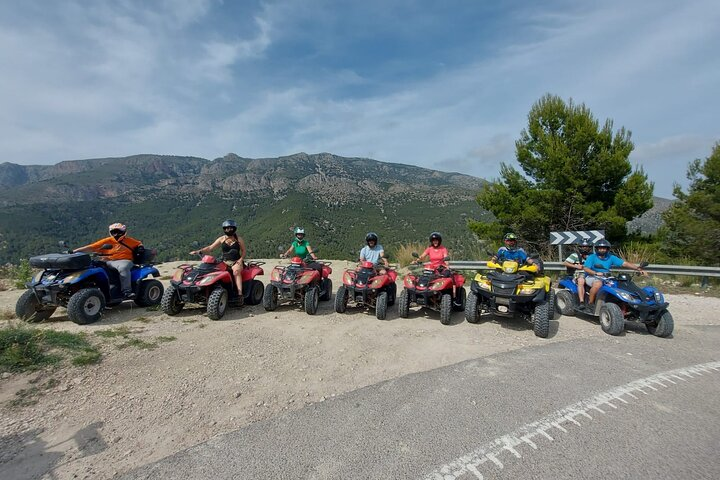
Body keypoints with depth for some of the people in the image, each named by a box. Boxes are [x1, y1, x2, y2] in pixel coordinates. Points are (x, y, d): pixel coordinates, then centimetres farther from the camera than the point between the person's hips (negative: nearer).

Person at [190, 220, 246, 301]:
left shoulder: (239, 239, 8)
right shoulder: (221, 239, 11)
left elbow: (243, 251, 12)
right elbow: (210, 247, 8)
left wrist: (241, 259, -6)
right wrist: (199, 251, -4)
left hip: (236, 261, -3)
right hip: (225, 261, 3)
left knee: (236, 271, -36)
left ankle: (240, 294, -42)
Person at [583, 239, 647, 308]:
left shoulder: (611, 257, 11)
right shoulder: (591, 257, -1)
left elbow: (624, 263, 3)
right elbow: (586, 269, -12)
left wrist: (638, 269, -8)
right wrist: (596, 273, -30)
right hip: (592, 277, -5)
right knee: (598, 284, -38)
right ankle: (590, 303, -24)